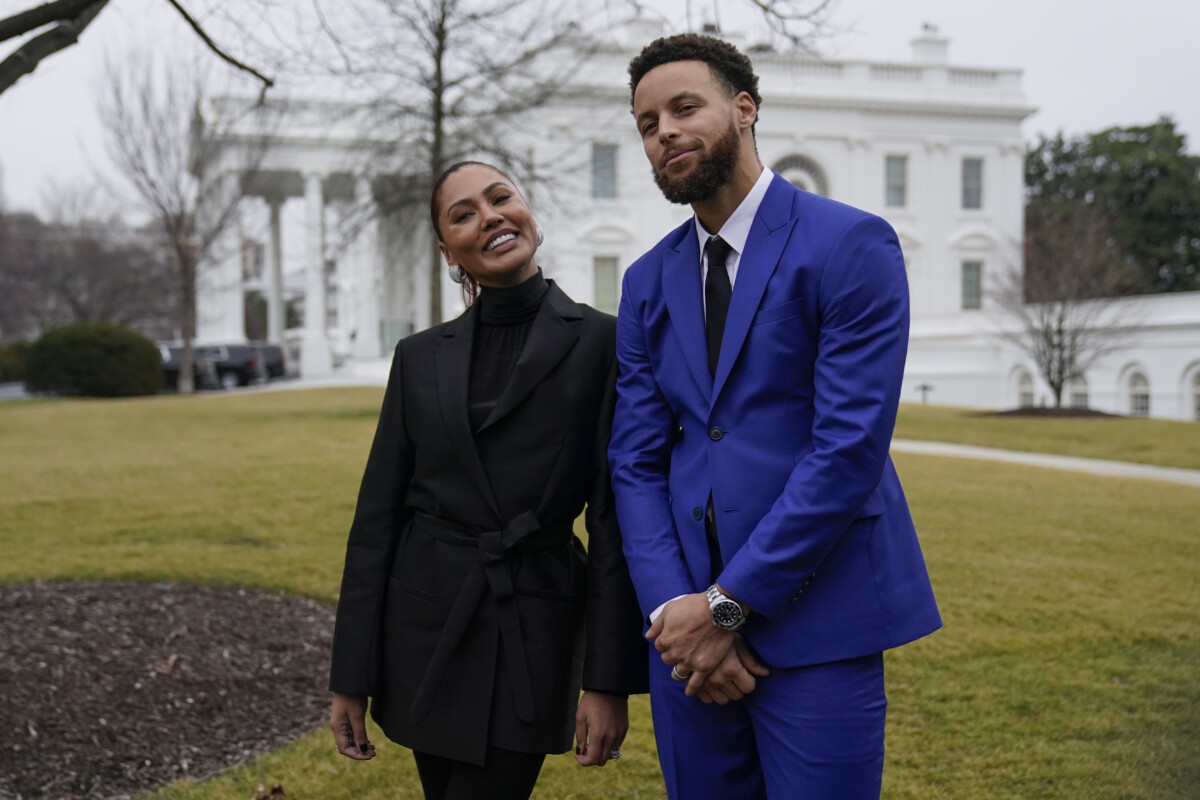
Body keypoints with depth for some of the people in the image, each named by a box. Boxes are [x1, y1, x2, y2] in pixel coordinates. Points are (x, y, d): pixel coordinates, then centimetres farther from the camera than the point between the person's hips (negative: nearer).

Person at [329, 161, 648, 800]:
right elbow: (376, 518, 5)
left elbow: (614, 523, -7)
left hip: (531, 635, -3)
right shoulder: (420, 358, 5)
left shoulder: (599, 343, -5)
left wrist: (610, 680, -10)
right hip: (423, 627, 4)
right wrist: (351, 677, 3)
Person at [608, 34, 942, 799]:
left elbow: (851, 445, -15)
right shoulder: (649, 281, 11)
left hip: (815, 621, -5)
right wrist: (673, 608, -8)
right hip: (691, 620, 5)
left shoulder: (851, 245, -8)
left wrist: (726, 604, -14)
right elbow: (636, 462, 7)